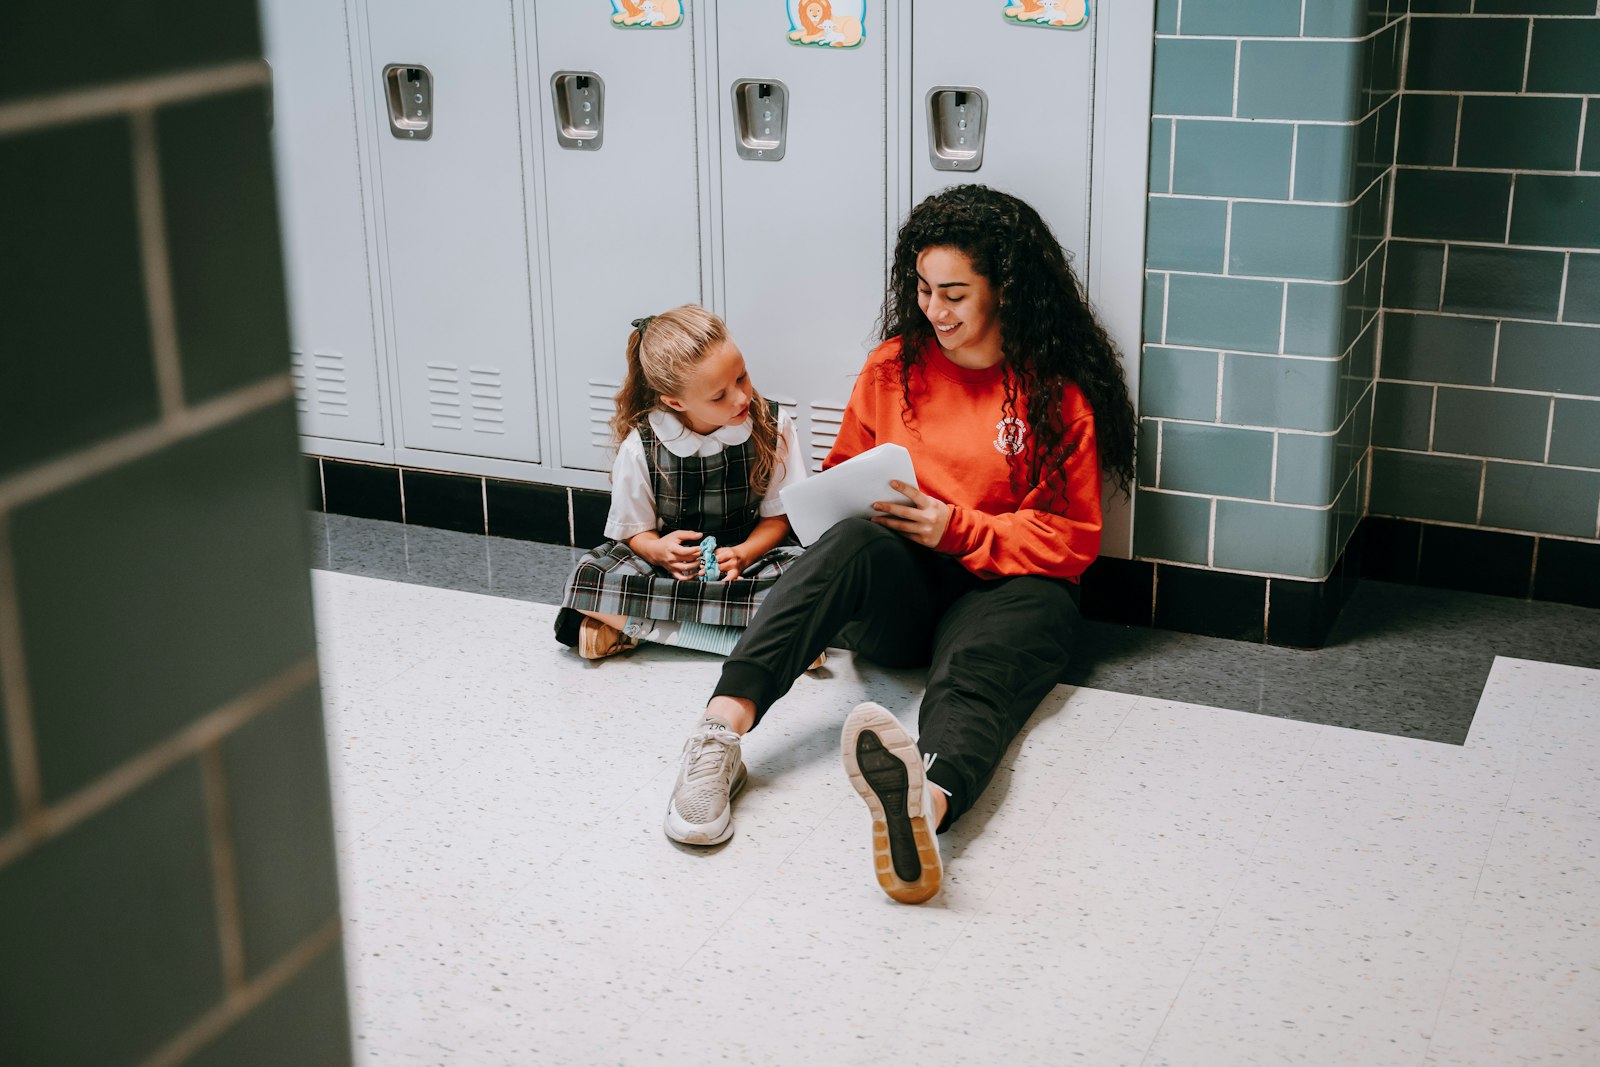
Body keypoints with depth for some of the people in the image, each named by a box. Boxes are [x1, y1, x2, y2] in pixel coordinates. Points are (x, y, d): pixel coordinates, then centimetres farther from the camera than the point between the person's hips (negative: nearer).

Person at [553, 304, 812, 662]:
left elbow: (778, 515, -4)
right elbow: (634, 530, -2)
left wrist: (743, 554, -24)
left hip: (748, 554, 1)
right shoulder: (641, 446, -12)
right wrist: (657, 549, -26)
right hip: (672, 559, 0)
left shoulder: (772, 425, -10)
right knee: (587, 578, -28)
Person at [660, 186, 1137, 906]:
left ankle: (928, 799, -77)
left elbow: (1072, 538, -1)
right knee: (860, 539, -35)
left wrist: (958, 528, -13)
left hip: (1001, 586, -2)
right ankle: (724, 724, -55)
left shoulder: (1059, 394, 1)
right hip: (895, 595, 3)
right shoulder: (894, 367, 12)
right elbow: (843, 473, 23)